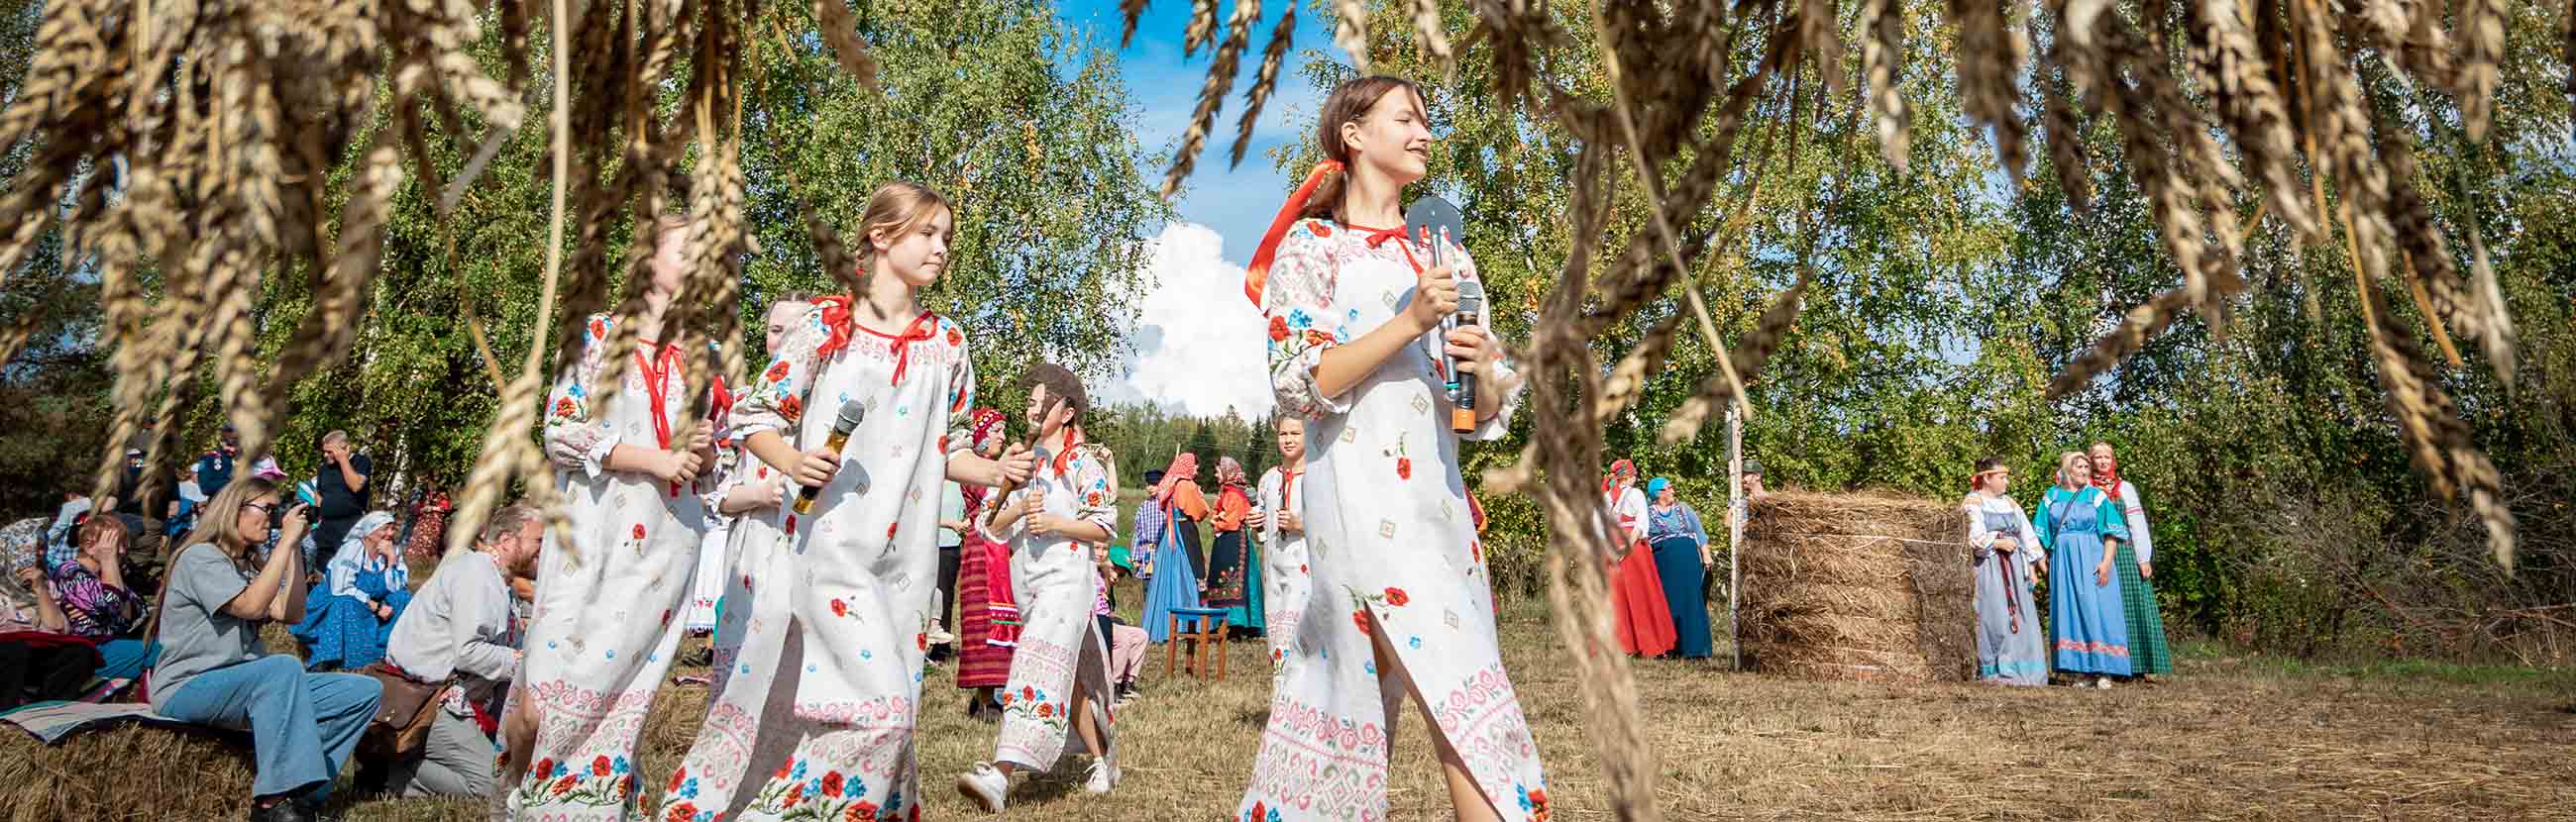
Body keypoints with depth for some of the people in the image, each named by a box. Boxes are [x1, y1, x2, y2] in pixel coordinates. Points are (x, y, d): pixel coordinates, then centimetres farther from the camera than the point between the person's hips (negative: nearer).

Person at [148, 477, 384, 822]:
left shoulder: (249, 566, 18)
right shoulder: (200, 557, -7)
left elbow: (291, 614, 6)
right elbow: (251, 606, -22)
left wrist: (295, 548, 4)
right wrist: (287, 540, -18)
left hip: (242, 687, 8)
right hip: (187, 689, -8)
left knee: (364, 691, -9)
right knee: (284, 667, -38)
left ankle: (300, 793, -20)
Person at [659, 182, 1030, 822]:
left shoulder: (947, 343, 10)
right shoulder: (825, 325, -3)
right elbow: (752, 414, 1)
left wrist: (995, 472, -4)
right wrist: (791, 462, -18)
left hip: (905, 558, 5)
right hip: (828, 546, -5)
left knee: (893, 711, 9)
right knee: (883, 706, -13)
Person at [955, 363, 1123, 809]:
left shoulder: (1082, 464, 1)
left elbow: (1105, 526, -2)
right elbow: (989, 525, 10)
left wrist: (1055, 523, -15)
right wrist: (1018, 509, -10)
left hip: (1067, 575, -6)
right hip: (1025, 580, 6)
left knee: (1040, 662, -21)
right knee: (1070, 674, 12)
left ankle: (1002, 772, -33)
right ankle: (1103, 761, 24)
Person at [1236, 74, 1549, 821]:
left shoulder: (1439, 252, 18)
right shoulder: (1311, 244, 2)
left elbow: (1488, 411, 17)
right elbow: (1300, 383, -10)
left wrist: (1486, 368, -6)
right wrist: (1410, 323, -16)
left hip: (1436, 493, 6)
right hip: (1360, 492, -6)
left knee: (1349, 681, 5)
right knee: (1464, 698, -11)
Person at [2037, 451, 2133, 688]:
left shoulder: (2097, 496, 3)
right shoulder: (2051, 497, 9)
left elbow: (2111, 533, -3)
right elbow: (2041, 534, 12)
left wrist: (2106, 562, -13)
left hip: (2092, 561, -2)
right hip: (2063, 562, 2)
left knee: (2096, 611, -5)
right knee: (2069, 612, 2)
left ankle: (2103, 671, -2)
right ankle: (2079, 668, 6)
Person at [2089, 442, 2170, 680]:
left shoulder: (2125, 488, 6)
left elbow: (2137, 524, 3)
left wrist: (2144, 559, -3)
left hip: (2125, 554, 0)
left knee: (2134, 605, -2)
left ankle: (2144, 666, 2)